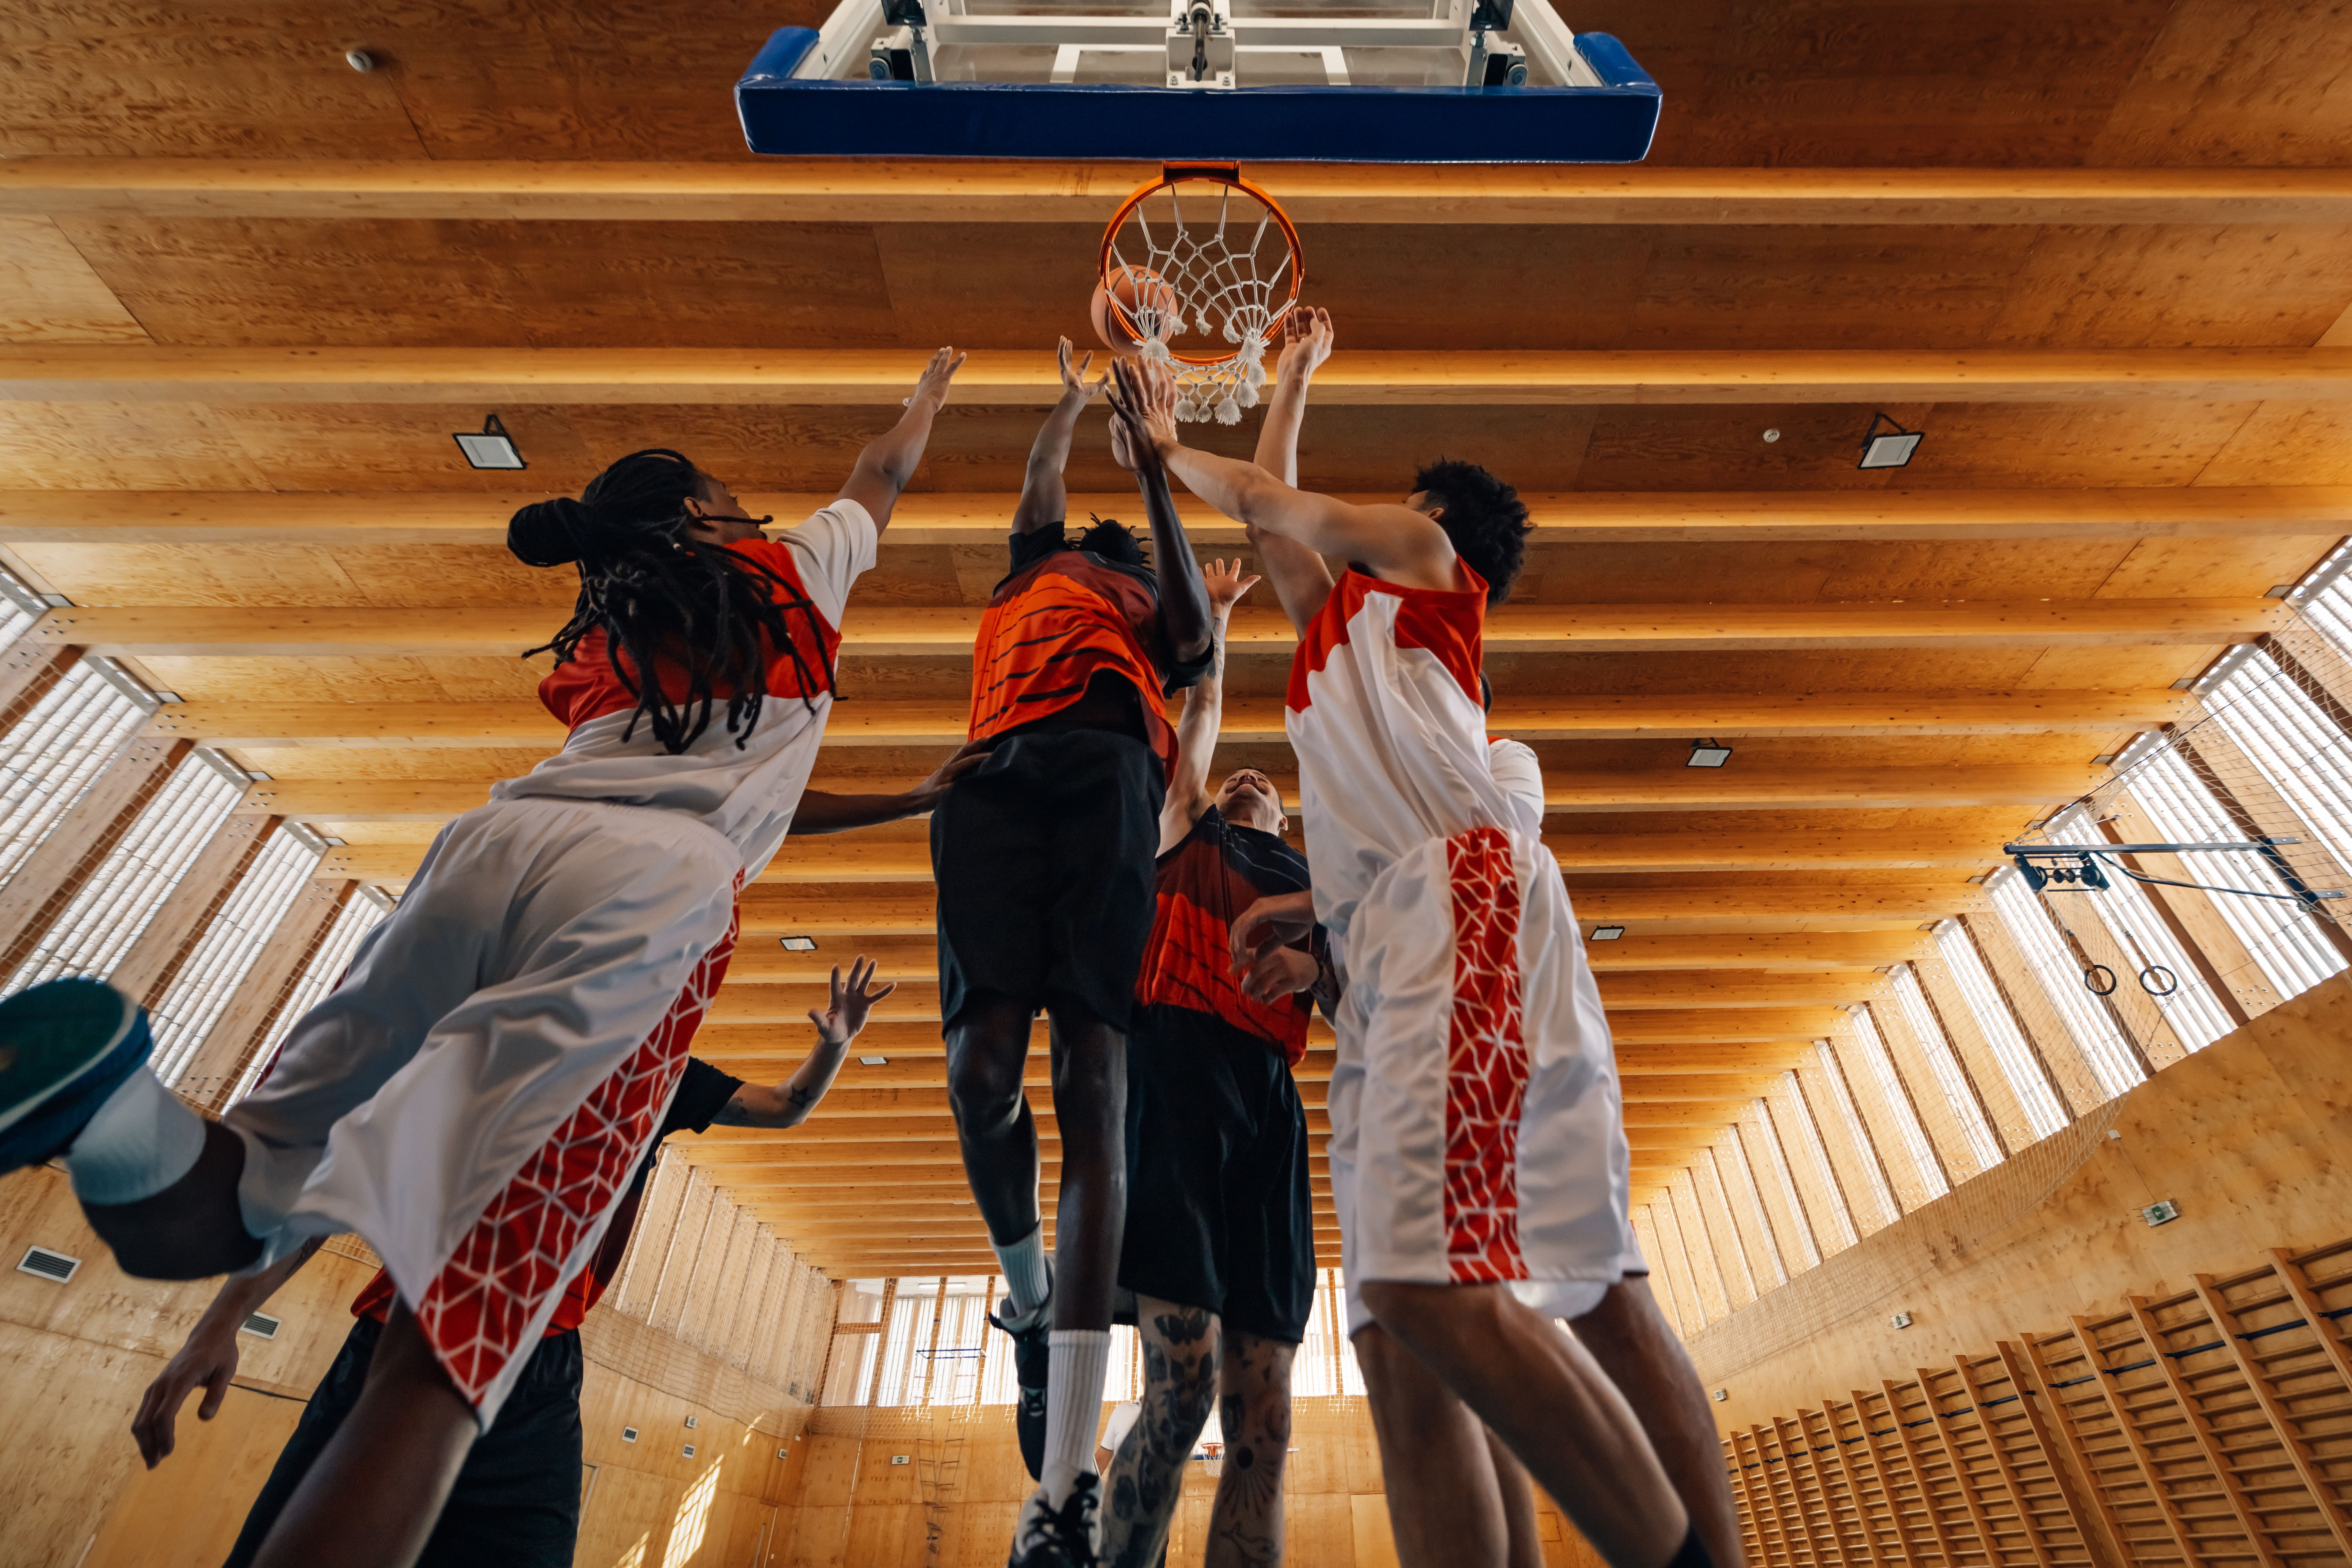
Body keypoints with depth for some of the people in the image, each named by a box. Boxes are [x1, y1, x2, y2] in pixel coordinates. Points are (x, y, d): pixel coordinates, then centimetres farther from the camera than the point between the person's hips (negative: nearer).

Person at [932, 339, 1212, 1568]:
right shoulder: (1027, 578, 42)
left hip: (1108, 774, -2)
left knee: (1093, 1082, -16)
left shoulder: (1154, 616, 35)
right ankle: (1026, 1293, 15)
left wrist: (1155, 478, 23)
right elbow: (1039, 484, 44)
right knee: (980, 1070, -15)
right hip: (1000, 773, 2)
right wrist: (1075, 399, 64)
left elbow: (1196, 635, 15)